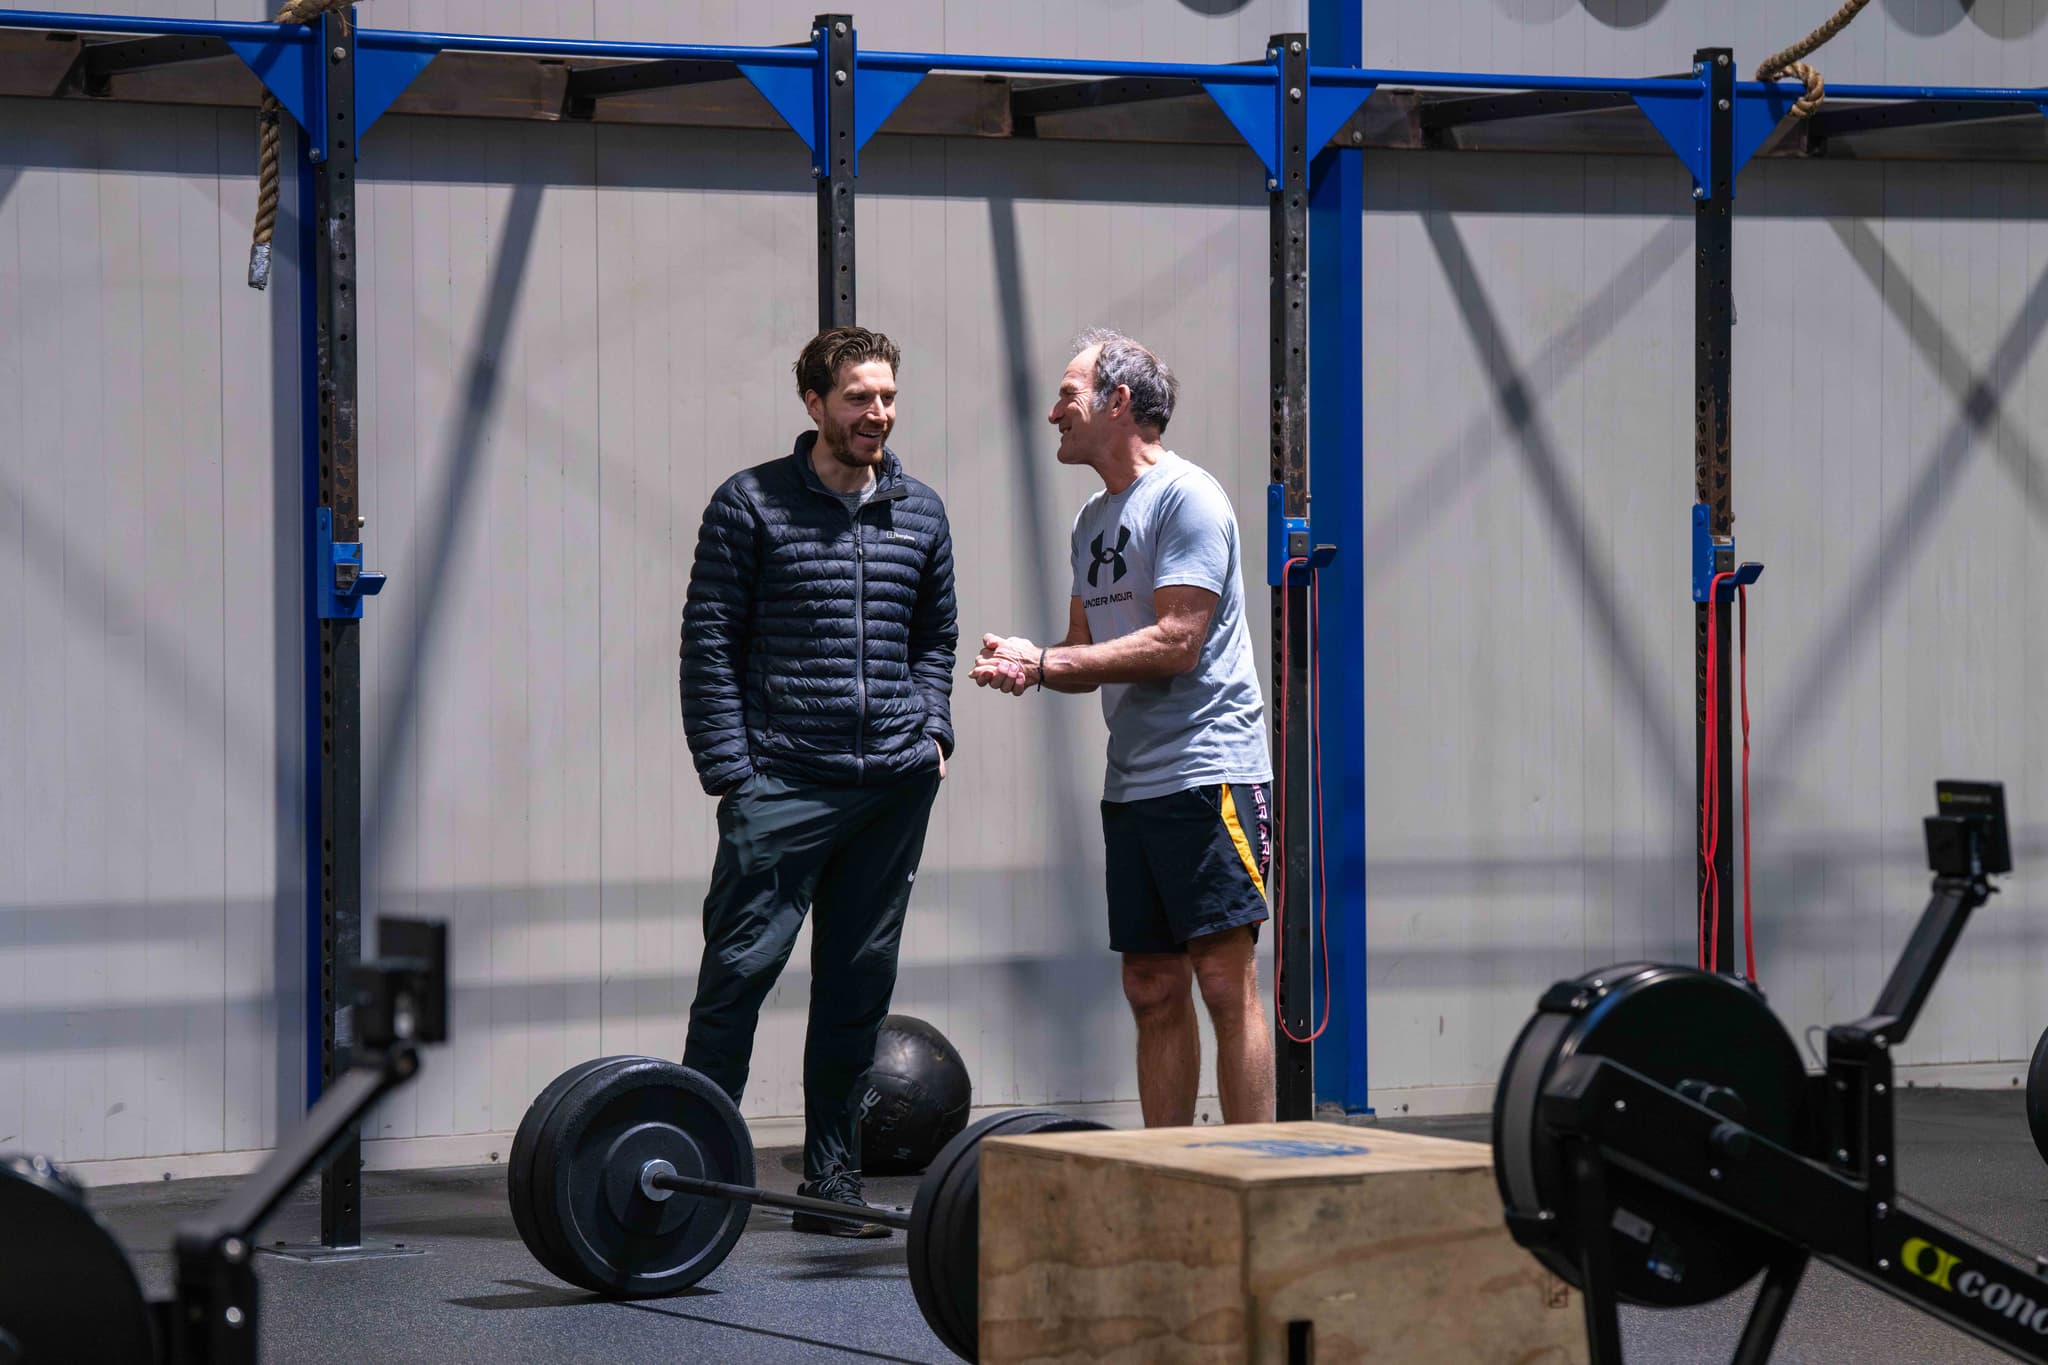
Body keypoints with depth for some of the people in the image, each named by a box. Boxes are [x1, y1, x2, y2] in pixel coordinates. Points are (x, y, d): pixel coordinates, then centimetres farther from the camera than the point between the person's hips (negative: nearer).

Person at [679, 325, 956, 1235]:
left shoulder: (920, 512, 12)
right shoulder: (752, 505, -1)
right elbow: (709, 643, -2)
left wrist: (932, 732, 8)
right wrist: (728, 770, -8)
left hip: (895, 785, 5)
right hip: (782, 783, -4)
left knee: (859, 982, 7)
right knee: (740, 970, -8)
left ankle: (832, 1181, 14)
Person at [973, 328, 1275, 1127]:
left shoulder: (1185, 497, -9)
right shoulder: (1095, 519, 18)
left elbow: (1176, 641, -17)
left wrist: (1044, 664, -15)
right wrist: (1026, 665, -2)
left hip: (1206, 771, -9)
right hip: (1132, 783, 9)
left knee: (1226, 982, -10)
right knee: (1152, 990, 9)